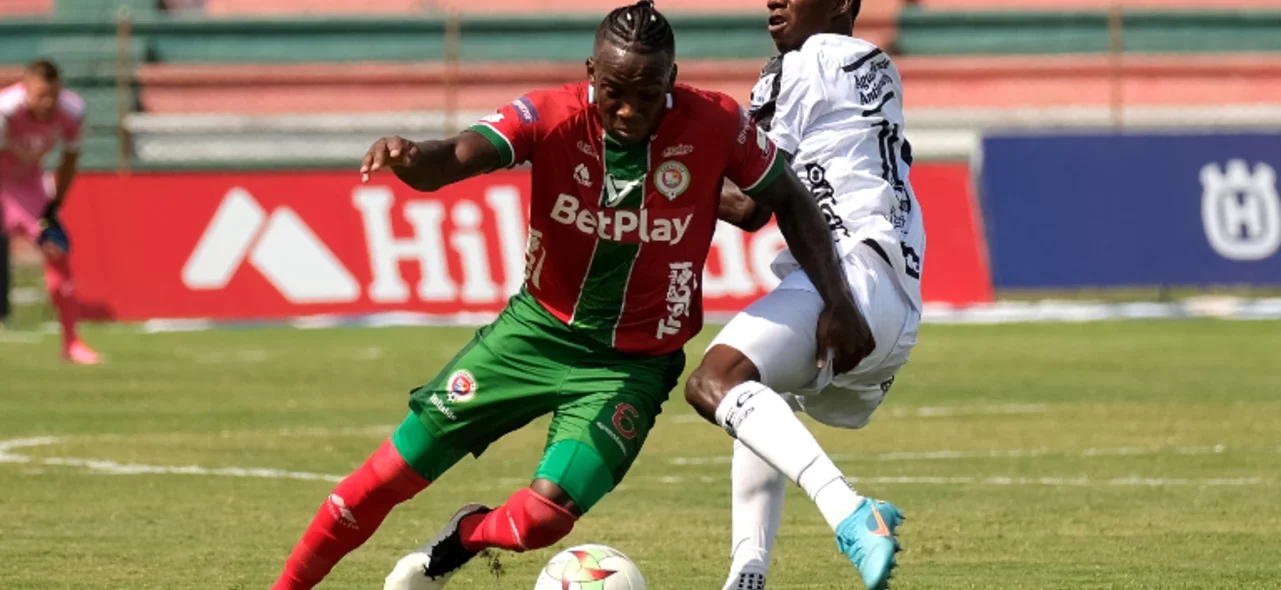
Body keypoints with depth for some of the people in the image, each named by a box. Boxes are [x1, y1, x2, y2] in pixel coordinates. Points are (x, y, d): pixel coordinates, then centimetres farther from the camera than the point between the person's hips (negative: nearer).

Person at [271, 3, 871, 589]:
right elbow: (454, 159, -36)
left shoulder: (716, 125, -18)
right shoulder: (552, 118, -20)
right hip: (538, 328, 1)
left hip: (633, 363, -1)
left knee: (546, 513, -20)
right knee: (394, 472, 1)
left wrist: (837, 299, -9)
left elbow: (789, 199, -1)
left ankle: (462, 540, 15)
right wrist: (409, 158, -59)